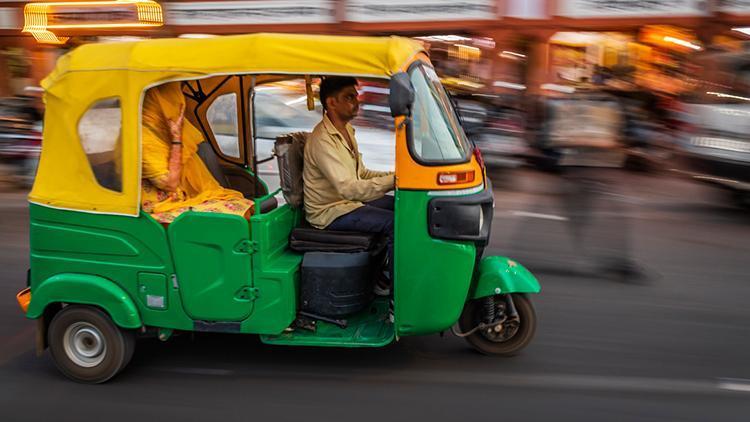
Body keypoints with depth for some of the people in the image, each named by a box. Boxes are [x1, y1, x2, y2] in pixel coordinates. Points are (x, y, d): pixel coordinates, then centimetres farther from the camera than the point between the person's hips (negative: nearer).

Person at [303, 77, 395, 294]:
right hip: (329, 212, -10)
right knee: (395, 223, -23)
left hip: (349, 200, 10)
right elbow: (348, 188, -33)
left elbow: (360, 173, 16)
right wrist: (392, 181, -35)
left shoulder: (346, 129, 9)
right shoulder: (322, 141, -24)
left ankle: (377, 273, 11)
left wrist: (393, 176, -1)